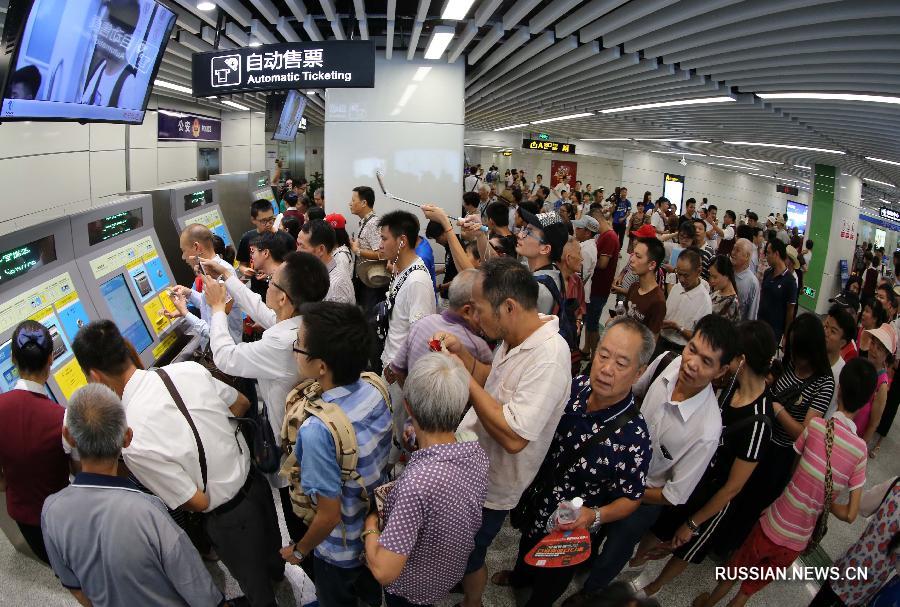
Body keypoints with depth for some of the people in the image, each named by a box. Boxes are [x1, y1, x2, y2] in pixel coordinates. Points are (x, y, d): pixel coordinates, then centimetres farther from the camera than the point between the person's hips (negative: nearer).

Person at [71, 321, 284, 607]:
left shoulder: (133, 440, -31)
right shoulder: (190, 369, -17)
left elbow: (197, 502, -21)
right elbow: (241, 405, 2)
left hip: (228, 519, -6)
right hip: (256, 482, 6)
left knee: (254, 584, 26)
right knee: (269, 546, 38)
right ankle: (276, 570, 66)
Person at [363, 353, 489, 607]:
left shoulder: (417, 482, -43)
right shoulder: (477, 453, -21)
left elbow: (384, 572, -37)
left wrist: (370, 523, -19)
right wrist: (418, 442, 1)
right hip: (454, 573, 4)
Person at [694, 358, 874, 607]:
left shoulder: (816, 425, -17)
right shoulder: (861, 450, -11)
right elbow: (850, 515, -9)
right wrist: (827, 503, 8)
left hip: (771, 527, -1)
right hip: (797, 544, 1)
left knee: (735, 569, 26)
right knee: (757, 582, 27)